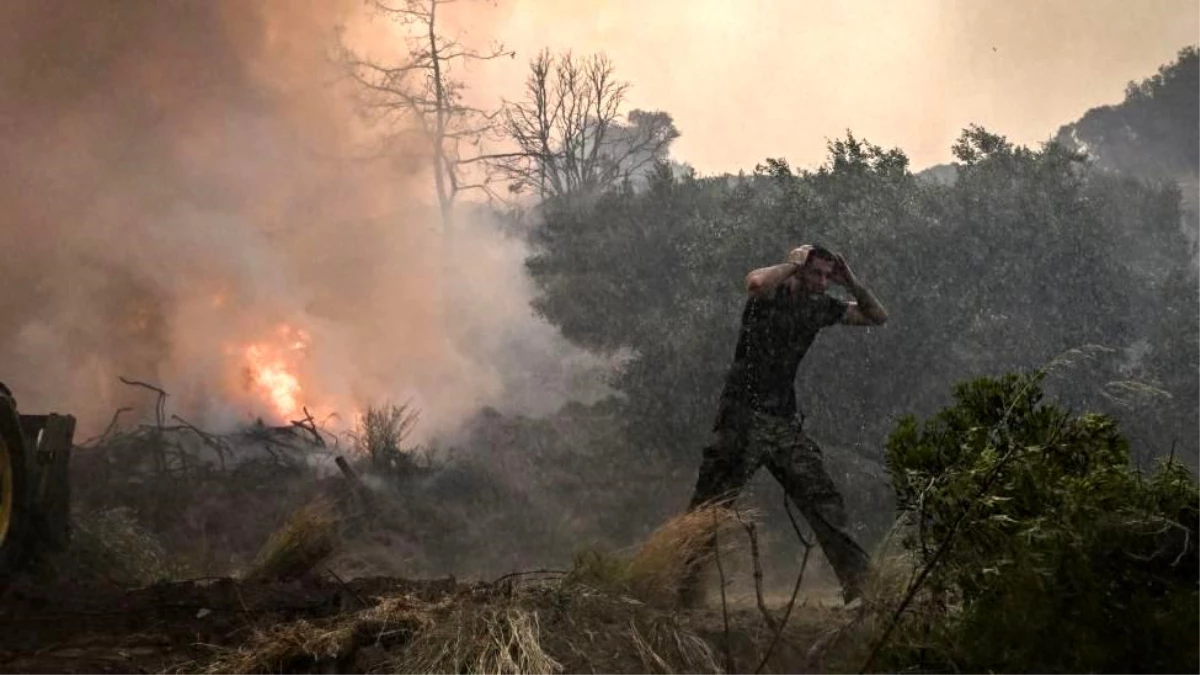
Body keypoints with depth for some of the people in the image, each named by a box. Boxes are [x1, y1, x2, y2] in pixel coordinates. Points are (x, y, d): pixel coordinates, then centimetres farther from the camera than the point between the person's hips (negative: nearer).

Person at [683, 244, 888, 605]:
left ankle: (858, 579, 6)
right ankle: (685, 582, 2)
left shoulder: (820, 305, 10)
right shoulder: (772, 294, -8)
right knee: (711, 504, -3)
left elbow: (878, 317, 17)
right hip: (743, 416, -6)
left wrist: (851, 282, 2)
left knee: (823, 499, 3)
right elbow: (755, 282, -35)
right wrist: (792, 264, -17)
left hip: (786, 421, 6)